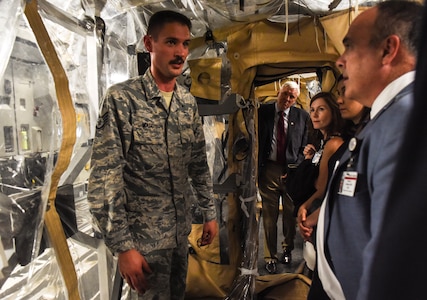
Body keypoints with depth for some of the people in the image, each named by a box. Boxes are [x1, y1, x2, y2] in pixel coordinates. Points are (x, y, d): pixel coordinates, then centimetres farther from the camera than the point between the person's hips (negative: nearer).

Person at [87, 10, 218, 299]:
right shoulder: (121, 98, -14)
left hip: (181, 229, 6)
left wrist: (210, 213, 10)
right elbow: (104, 177, -16)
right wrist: (123, 245, -17)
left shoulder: (189, 102, 4)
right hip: (144, 235, -5)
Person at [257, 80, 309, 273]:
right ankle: (270, 256, 24)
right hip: (269, 169, -1)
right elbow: (255, 140, 0)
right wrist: (258, 168, -7)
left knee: (291, 214, 14)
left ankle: (288, 248, 40)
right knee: (269, 215, 7)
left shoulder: (302, 116, 4)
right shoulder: (263, 111, 1)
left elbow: (305, 146, 5)